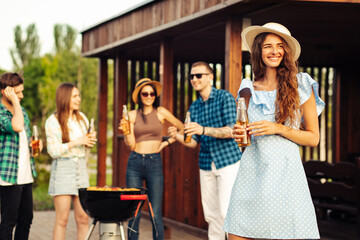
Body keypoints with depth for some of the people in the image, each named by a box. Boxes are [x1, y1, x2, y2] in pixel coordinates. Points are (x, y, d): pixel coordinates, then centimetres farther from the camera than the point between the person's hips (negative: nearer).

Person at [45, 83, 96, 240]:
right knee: (62, 219, -5)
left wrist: (89, 142, 1)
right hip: (62, 169, -5)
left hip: (81, 167, 5)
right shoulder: (53, 122, -6)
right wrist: (75, 142, -15)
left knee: (83, 218, 2)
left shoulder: (82, 118, 12)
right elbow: (53, 151, -11)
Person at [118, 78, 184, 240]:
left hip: (154, 163, -1)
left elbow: (183, 129, 10)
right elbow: (131, 145, 1)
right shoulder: (132, 115, 6)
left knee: (156, 214, -4)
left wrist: (166, 143, 5)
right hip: (135, 164, 1)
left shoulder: (160, 112, 4)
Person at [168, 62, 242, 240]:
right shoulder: (194, 107, 11)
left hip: (228, 161, -6)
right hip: (206, 164, 6)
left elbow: (231, 131, -15)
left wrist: (203, 130, -29)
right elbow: (194, 142, 10)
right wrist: (177, 136, -11)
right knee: (211, 214, 8)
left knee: (227, 212, -13)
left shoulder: (224, 97, -6)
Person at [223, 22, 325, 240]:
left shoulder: (301, 86, 2)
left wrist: (279, 128, -10)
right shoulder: (250, 90, 11)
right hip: (253, 170, 3)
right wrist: (240, 135, 0)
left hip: (285, 171, -3)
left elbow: (313, 138, 2)